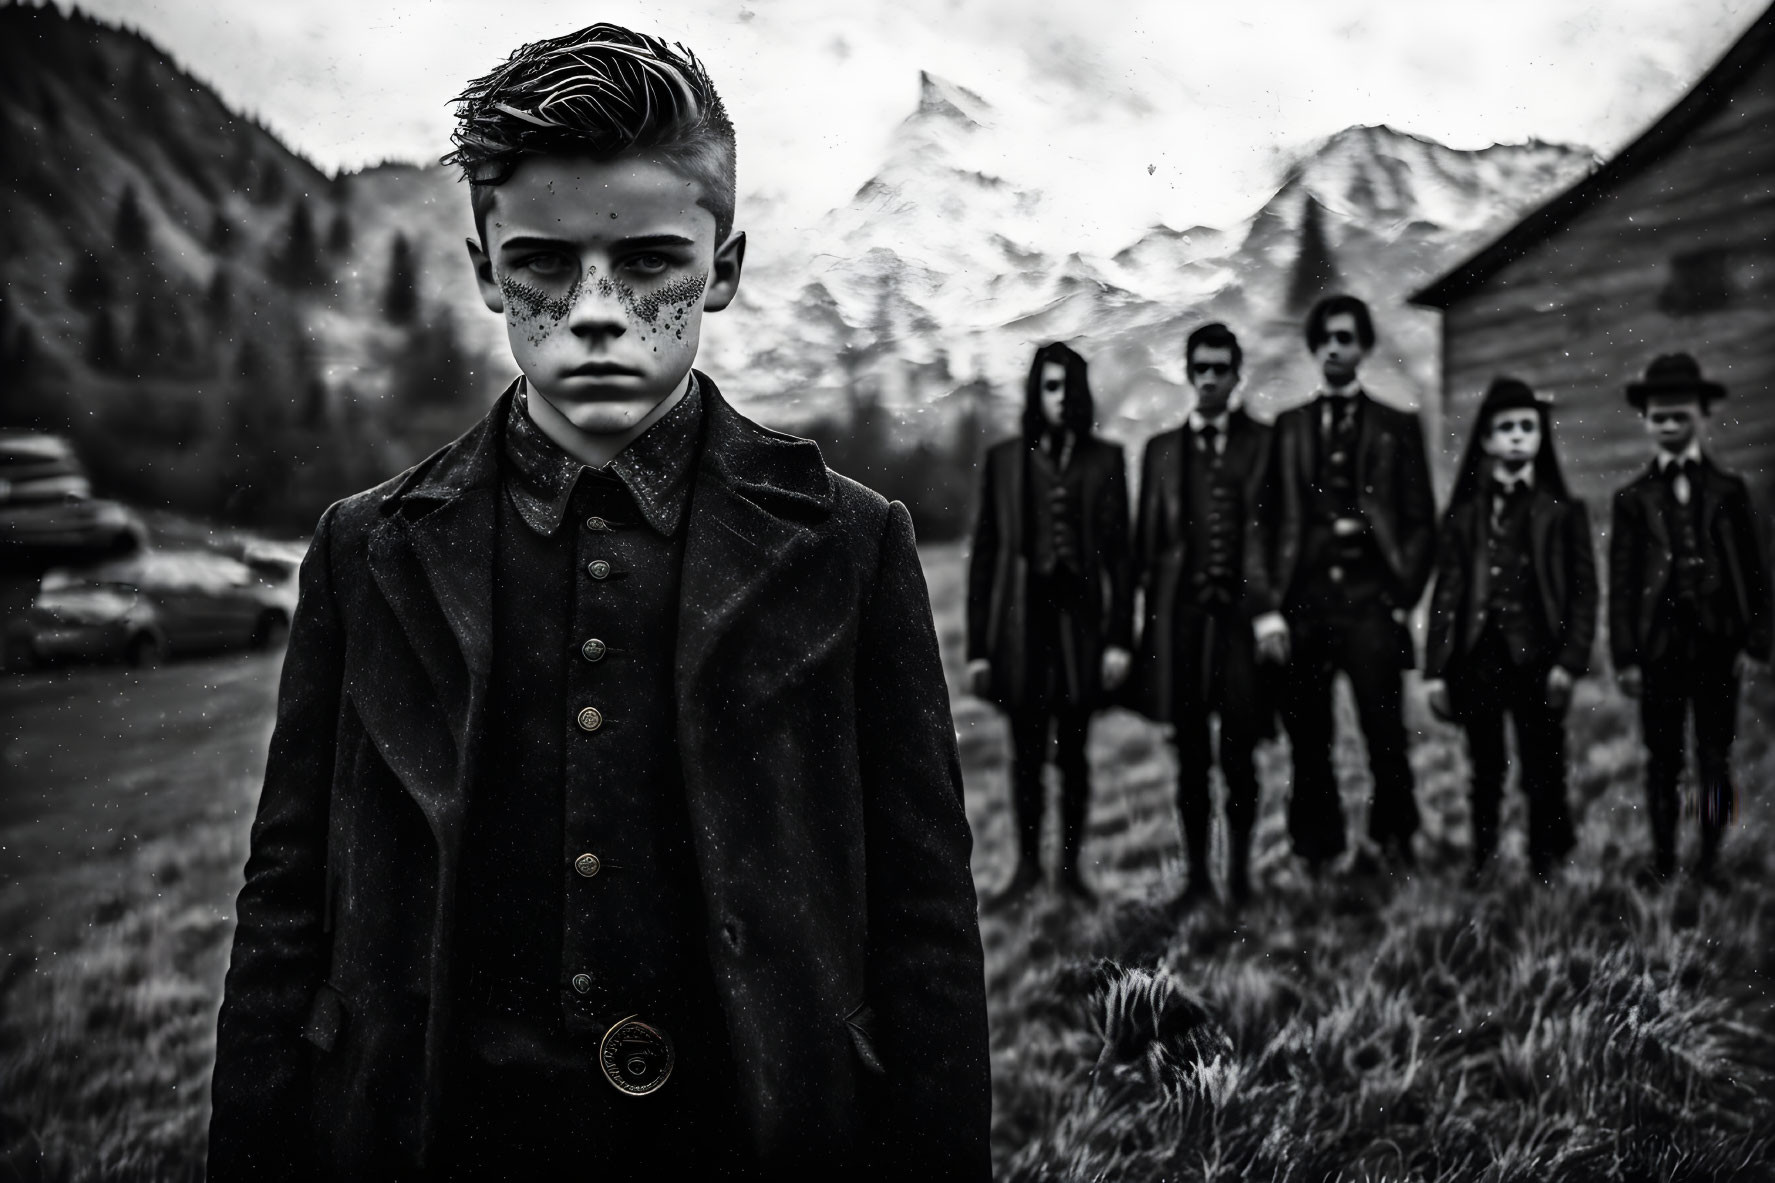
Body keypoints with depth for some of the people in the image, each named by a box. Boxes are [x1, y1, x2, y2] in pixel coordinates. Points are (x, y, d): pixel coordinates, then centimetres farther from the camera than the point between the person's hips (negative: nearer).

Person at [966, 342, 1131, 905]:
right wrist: (977, 645, 0)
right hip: (1020, 620, 0)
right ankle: (1027, 866, 17)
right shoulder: (1004, 459, 4)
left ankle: (1070, 866, 15)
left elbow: (1119, 552, 2)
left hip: (1081, 618, 0)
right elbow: (983, 553, 4)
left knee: (1073, 752, 6)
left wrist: (1119, 638, -5)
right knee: (1025, 753, 6)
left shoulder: (1104, 458, 4)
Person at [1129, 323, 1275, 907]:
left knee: (1239, 751, 0)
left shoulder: (1265, 443, 7)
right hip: (1180, 614, 2)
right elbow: (1147, 537, 12)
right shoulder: (1161, 449, 14)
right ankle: (1197, 875, 15)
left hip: (1241, 611, -2)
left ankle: (1240, 872, 11)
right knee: (1191, 755, 7)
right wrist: (1144, 613, 5)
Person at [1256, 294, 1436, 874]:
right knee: (1308, 741, 2)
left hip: (1370, 601, -1)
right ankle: (1316, 859, 9)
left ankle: (1395, 847, 5)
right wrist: (1270, 608, 0)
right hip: (1303, 602, 2)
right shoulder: (1288, 427, 15)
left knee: (1385, 735, -8)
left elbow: (1420, 522, 8)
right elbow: (1271, 521, 8)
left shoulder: (1397, 427, 11)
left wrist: (1402, 598, -3)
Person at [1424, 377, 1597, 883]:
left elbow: (1583, 591, 2)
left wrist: (1570, 661, -8)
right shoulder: (1463, 514, 9)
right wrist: (1435, 670, 1)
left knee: (1543, 775, 2)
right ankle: (1481, 862, 17)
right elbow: (1446, 594, 7)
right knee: (1485, 773, 8)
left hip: (1537, 657, -1)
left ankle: (1546, 869, 12)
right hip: (1477, 659, 2)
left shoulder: (1563, 512, 5)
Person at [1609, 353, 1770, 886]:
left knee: (1715, 759, 4)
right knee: (1662, 760, 4)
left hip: (1718, 641, 0)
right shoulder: (1632, 498, 7)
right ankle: (1662, 859, 12)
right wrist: (1624, 656, -2)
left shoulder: (1729, 490, 8)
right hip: (1658, 642, 0)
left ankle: (1710, 859, 13)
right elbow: (1621, 581, 4)